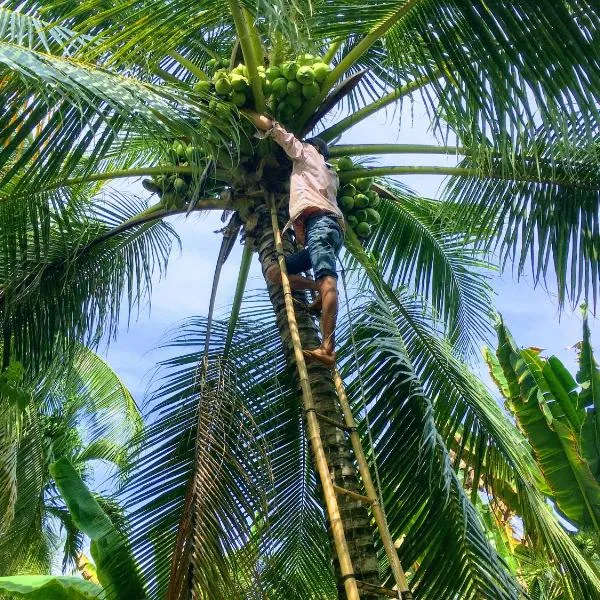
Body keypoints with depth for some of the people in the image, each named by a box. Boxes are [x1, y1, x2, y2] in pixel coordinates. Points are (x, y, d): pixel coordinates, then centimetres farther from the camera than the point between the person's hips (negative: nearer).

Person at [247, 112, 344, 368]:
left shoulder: (309, 153, 23)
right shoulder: (330, 176, 40)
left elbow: (272, 128, 25)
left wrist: (252, 115, 38)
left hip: (320, 222, -8)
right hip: (327, 227, 9)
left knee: (326, 279, -29)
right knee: (273, 273, 8)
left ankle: (327, 348, -48)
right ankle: (321, 290, -9)